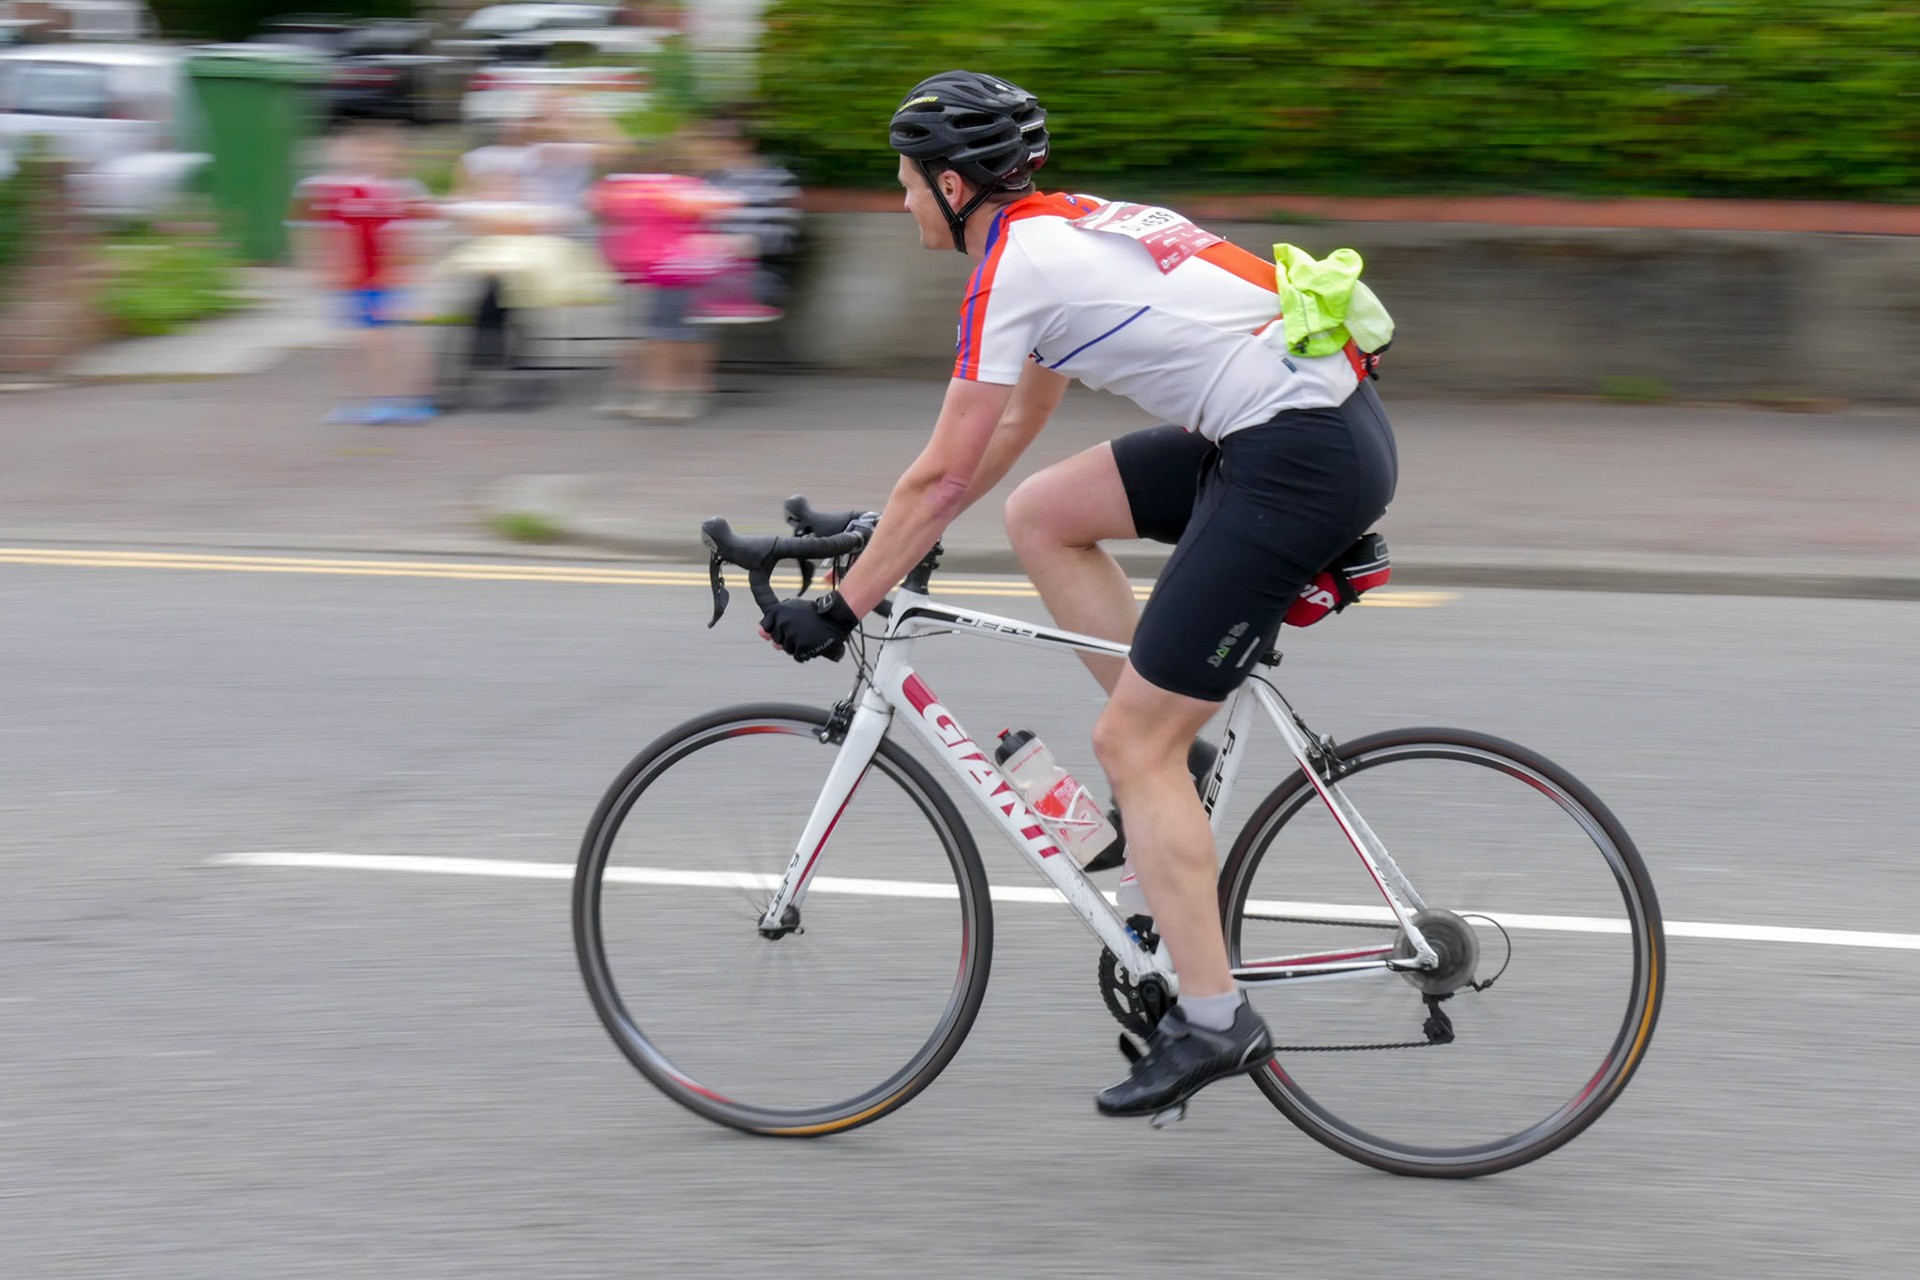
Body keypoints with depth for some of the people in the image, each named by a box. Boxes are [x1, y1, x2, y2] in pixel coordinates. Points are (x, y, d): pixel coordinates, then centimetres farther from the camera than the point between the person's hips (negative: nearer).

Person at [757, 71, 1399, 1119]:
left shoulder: (1013, 267, -8)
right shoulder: (1071, 228, 19)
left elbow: (942, 476, -7)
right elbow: (1016, 427, 29)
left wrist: (840, 609, 1)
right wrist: (888, 539, 33)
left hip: (1299, 459, -9)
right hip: (1322, 423, 9)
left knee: (1130, 745, -3)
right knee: (1041, 516, 16)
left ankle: (1212, 1023, 0)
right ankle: (1175, 766, 17)